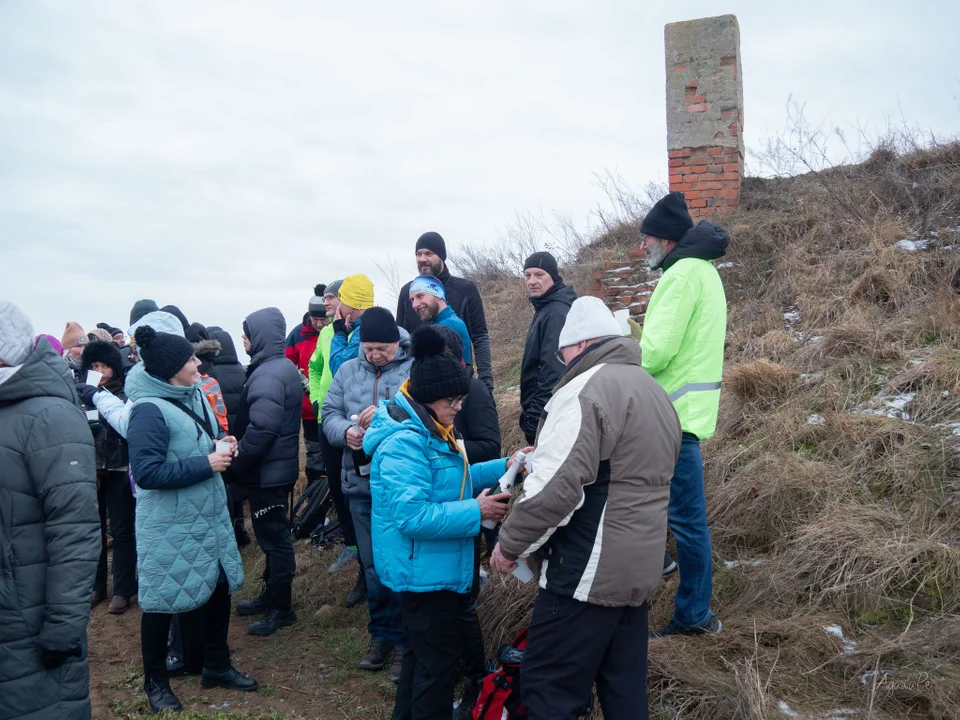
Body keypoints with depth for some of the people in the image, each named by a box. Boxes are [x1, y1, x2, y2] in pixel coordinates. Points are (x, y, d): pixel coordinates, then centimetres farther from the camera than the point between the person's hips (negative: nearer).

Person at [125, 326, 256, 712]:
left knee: (219, 586, 17)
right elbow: (146, 472, -27)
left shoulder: (194, 396, 3)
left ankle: (217, 666, 37)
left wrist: (223, 445, -2)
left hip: (209, 516, 8)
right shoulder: (149, 410, -22)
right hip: (169, 526, -8)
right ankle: (155, 682, 30)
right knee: (162, 600, 9)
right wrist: (206, 464, -23)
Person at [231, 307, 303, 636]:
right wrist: (240, 459, 14)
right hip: (279, 468, 10)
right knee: (274, 535, 20)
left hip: (267, 472, -10)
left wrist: (235, 463, -18)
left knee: (274, 538, 1)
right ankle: (271, 595, 34)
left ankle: (281, 608, 13)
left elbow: (261, 429, -28)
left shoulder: (268, 375, -21)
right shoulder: (283, 367, 10)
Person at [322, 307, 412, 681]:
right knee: (372, 566, 16)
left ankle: (404, 639, 21)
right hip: (361, 483, 5)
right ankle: (381, 633, 34)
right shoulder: (347, 371, 8)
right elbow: (329, 414, 6)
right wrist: (346, 431, -15)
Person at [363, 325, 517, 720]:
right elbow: (414, 516, -32)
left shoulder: (428, 428, 7)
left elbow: (452, 480, 15)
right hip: (425, 571, -11)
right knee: (438, 661, 5)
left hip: (435, 567, 11)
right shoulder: (405, 443, -27)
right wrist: (475, 512, -28)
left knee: (423, 651, 25)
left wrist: (505, 466, 3)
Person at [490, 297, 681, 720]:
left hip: (587, 573, -9)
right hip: (640, 570, 9)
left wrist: (511, 544, -10)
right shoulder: (655, 393, 15)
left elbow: (556, 487, -23)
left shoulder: (586, 390, -15)